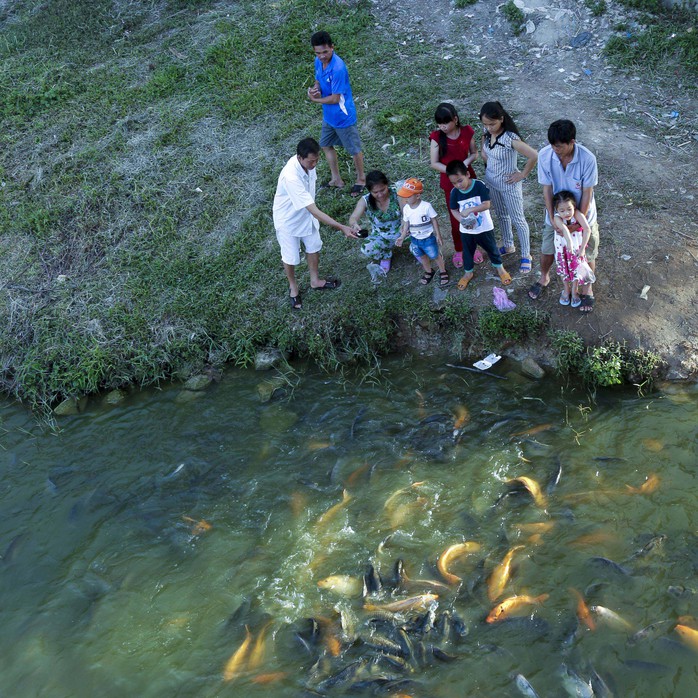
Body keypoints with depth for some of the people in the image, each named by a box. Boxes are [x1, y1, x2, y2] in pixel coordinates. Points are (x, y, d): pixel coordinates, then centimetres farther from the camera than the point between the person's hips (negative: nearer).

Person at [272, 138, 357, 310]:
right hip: (289, 220, -7)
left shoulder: (308, 162, -20)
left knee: (313, 248, 24)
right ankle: (293, 287, 44)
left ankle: (315, 281, 50)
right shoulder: (291, 177, -44)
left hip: (306, 214, 7)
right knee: (290, 257, 16)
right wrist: (341, 228, -44)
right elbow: (315, 211, -43)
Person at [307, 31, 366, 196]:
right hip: (328, 115, 9)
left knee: (354, 149, 11)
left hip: (343, 116, -9)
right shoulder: (318, 61, -7)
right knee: (326, 145, 22)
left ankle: (361, 179, 35)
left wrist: (315, 100, -14)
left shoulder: (338, 68, -33)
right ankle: (336, 179, 40)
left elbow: (335, 99, -28)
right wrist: (315, 89, -13)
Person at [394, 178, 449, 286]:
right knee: (422, 257, 23)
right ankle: (428, 272, 47)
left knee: (435, 256, 13)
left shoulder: (426, 206, -24)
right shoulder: (406, 209, -10)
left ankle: (443, 272, 37)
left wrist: (438, 235, -9)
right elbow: (406, 224, 3)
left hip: (428, 238, -5)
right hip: (415, 239, 5)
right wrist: (402, 237, -2)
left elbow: (434, 221, -13)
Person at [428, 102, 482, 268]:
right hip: (450, 183, -1)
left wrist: (466, 162, -19)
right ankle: (458, 250, 30)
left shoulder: (467, 132, -9)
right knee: (456, 218, 10)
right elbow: (434, 163, -11)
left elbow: (474, 153, 2)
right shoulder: (437, 137, -13)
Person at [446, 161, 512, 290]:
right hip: (466, 229, 3)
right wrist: (462, 220, -19)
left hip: (484, 227, -2)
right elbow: (453, 210, -1)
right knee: (467, 251, 19)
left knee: (491, 248, 16)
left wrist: (470, 209, -35)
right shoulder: (454, 192, -11)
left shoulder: (479, 185, -21)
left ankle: (499, 267, 39)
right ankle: (468, 272, 41)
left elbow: (486, 204, -25)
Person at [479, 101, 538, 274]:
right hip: (491, 181, 7)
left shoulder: (511, 138, -31)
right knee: (501, 215, 25)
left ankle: (526, 256, 23)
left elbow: (534, 156, -33)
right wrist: (489, 165, 5)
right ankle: (508, 246, 46)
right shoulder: (487, 134, -9)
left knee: (518, 220, 8)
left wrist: (523, 174, -22)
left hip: (509, 184, -7)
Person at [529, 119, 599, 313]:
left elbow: (587, 193, -19)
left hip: (583, 216, -2)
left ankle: (588, 288, 39)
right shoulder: (545, 155, -23)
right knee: (547, 250, 19)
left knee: (587, 254, 13)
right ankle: (544, 278, 50)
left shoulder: (587, 159, -29)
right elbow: (547, 189, -13)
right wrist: (552, 218, -16)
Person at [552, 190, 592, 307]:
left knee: (576, 268, 11)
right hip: (562, 247, 1)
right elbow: (564, 228, -49)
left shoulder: (577, 214, -31)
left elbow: (587, 229, -40)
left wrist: (582, 248, -41)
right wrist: (569, 241, -67)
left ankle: (574, 291, 34)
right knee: (563, 267, 16)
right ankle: (566, 290, 40)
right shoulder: (557, 218, -30)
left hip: (576, 246, -1)